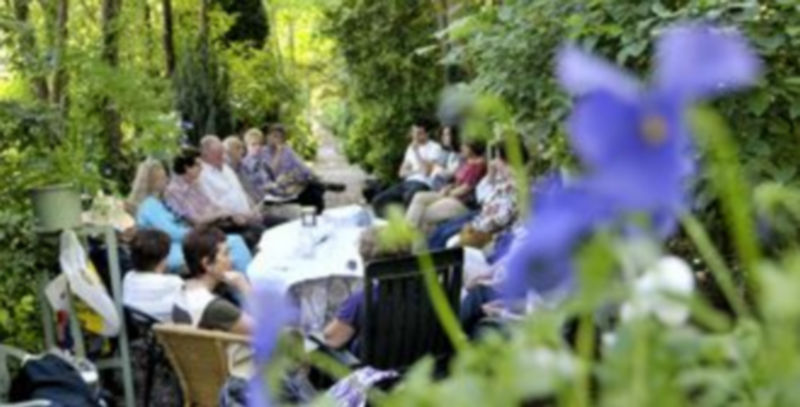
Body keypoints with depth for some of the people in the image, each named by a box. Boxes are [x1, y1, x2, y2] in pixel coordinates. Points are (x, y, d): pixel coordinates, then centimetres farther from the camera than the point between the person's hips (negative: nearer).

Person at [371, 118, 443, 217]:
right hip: (407, 182, 7)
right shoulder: (411, 147, 20)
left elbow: (427, 171, -14)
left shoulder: (435, 148, -2)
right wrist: (414, 171, -3)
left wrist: (416, 151, -10)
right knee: (377, 200, -11)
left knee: (408, 197, -42)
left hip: (423, 184, -7)